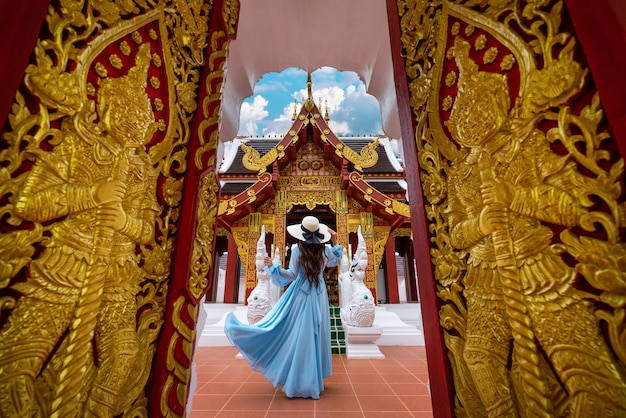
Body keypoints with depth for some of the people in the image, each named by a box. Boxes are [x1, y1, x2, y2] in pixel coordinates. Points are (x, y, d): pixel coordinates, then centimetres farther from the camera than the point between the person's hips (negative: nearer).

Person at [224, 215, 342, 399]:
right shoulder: (325, 250, -4)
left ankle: (299, 381, 18)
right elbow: (335, 262, 17)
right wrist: (335, 241, 15)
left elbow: (292, 275, -17)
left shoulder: (297, 249, -16)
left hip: (301, 295, -4)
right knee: (315, 336, 15)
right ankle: (313, 378, 29)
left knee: (299, 336, 7)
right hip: (319, 295, 4)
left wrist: (273, 266, -17)